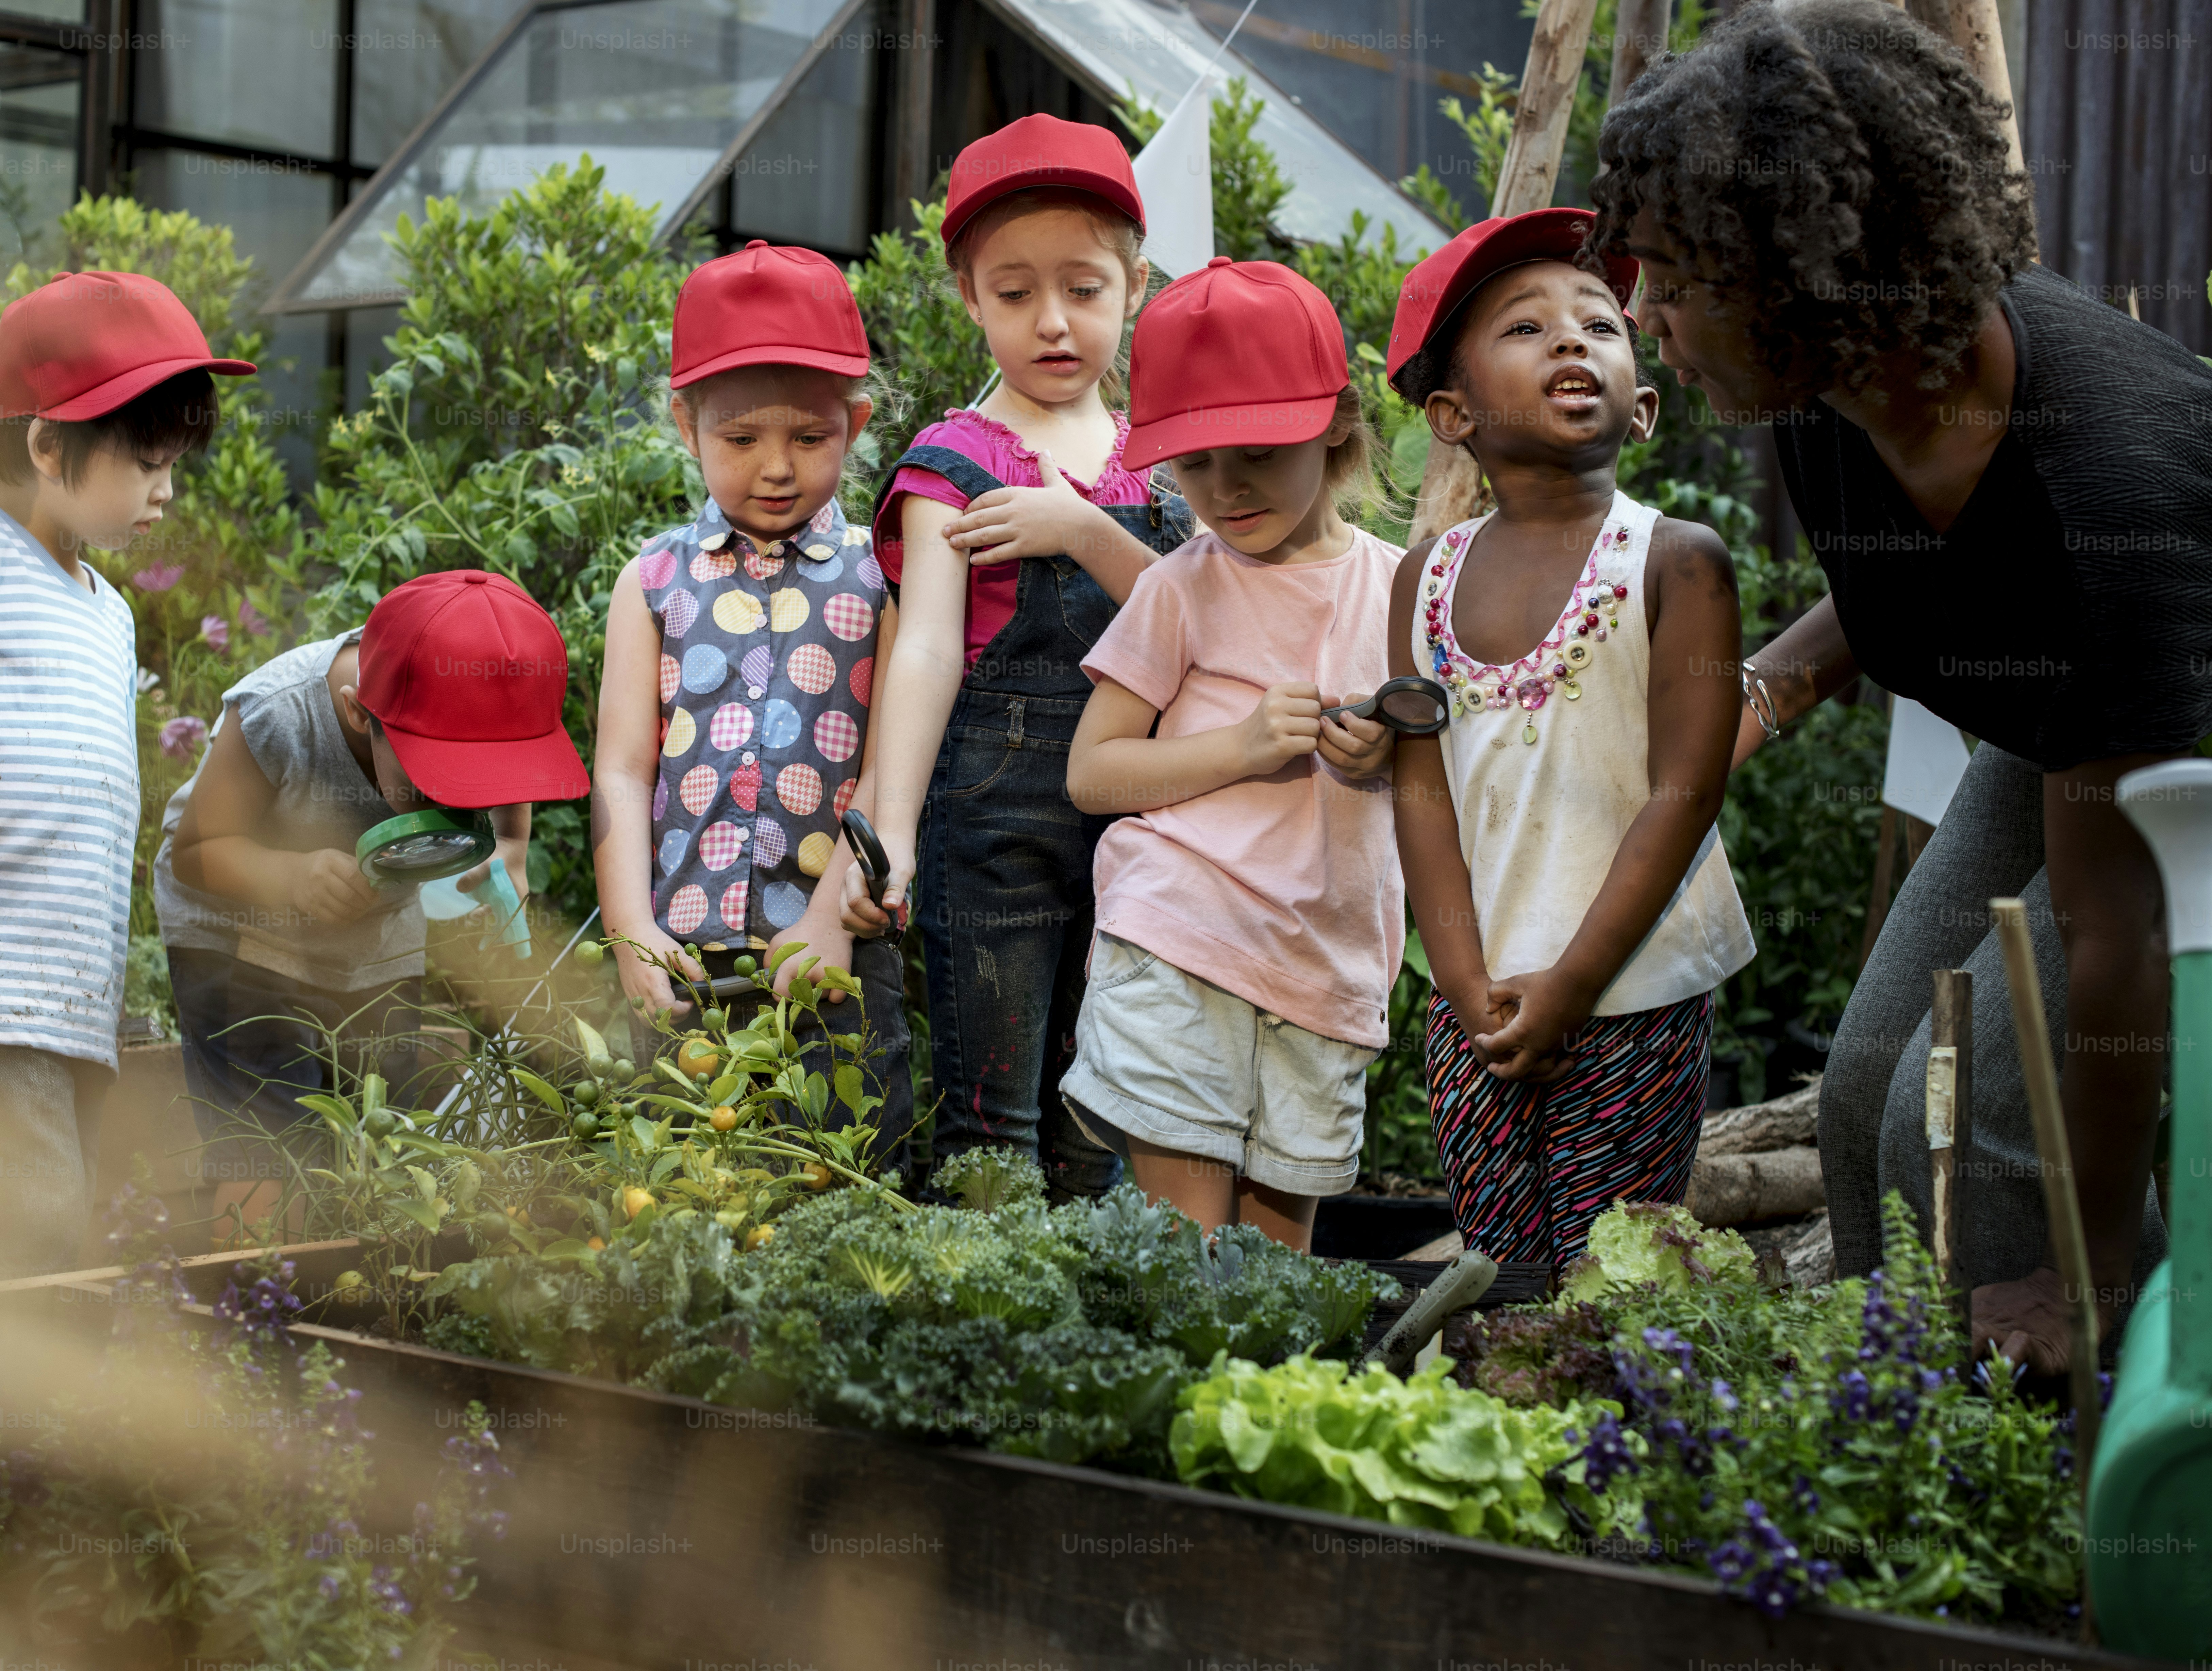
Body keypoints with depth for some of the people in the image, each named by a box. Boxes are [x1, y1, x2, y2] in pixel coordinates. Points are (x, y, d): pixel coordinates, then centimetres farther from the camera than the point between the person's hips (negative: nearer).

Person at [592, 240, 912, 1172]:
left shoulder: (879, 578, 3)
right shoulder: (654, 581, 8)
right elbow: (623, 770, 3)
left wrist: (829, 918, -13)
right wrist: (633, 934, -8)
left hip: (836, 954, -1)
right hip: (683, 956, 2)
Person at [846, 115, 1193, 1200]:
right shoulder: (955, 461, -2)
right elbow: (925, 649, -15)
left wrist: (1084, 532, -16)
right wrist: (892, 835, -26)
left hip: (1135, 815, 4)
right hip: (997, 814, -4)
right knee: (990, 1122, -3)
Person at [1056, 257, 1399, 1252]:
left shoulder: (1396, 586, 9)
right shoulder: (1182, 589, 0)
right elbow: (1090, 772, -1)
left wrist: (1387, 760, -3)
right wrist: (1242, 745, -14)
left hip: (1331, 959, 3)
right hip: (1179, 944, -3)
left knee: (1279, 1248, 8)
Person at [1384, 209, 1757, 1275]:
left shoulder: (1678, 563, -8)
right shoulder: (1429, 576, 4)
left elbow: (1684, 794, -11)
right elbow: (1421, 791, 2)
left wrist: (1571, 985, -13)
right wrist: (1470, 987, -7)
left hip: (1635, 998, -4)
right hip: (1477, 1006, 4)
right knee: (1498, 1256, 10)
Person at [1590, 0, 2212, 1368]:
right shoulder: (1832, 395, -16)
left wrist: (2097, 1274, -24)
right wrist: (1766, 690, -11)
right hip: (2053, 739, 8)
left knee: (1977, 1118, -18)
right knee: (1872, 1088, 5)